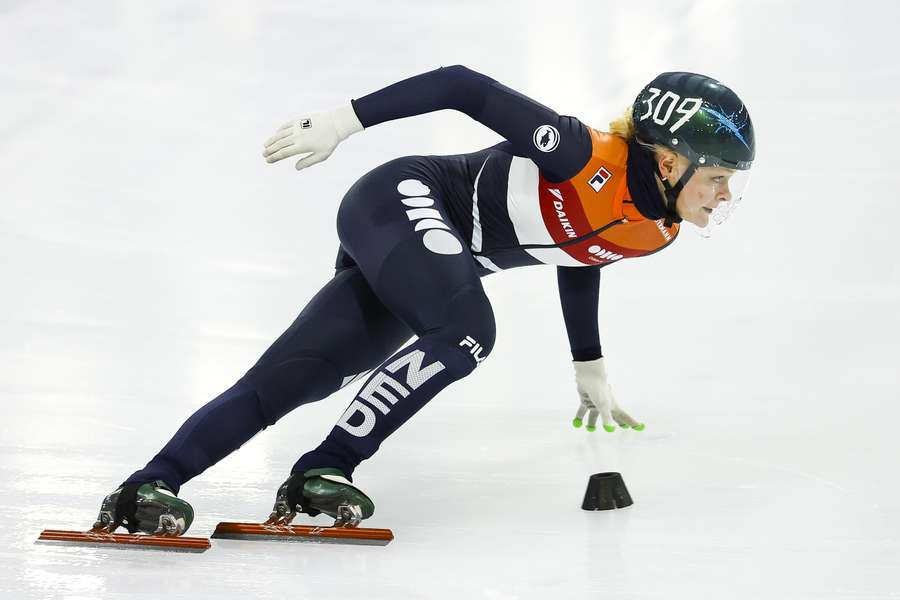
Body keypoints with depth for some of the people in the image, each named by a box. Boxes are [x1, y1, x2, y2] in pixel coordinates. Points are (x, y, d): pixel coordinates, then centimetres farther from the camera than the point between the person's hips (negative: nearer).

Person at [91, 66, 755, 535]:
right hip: (400, 202, -8)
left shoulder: (657, 231, 4)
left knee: (287, 381, -7)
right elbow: (465, 85, -20)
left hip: (440, 255, 8)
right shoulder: (586, 156, -22)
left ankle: (151, 487, -15)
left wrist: (592, 372, 35)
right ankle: (323, 471, -26)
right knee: (468, 331, -32)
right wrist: (344, 121, -20)